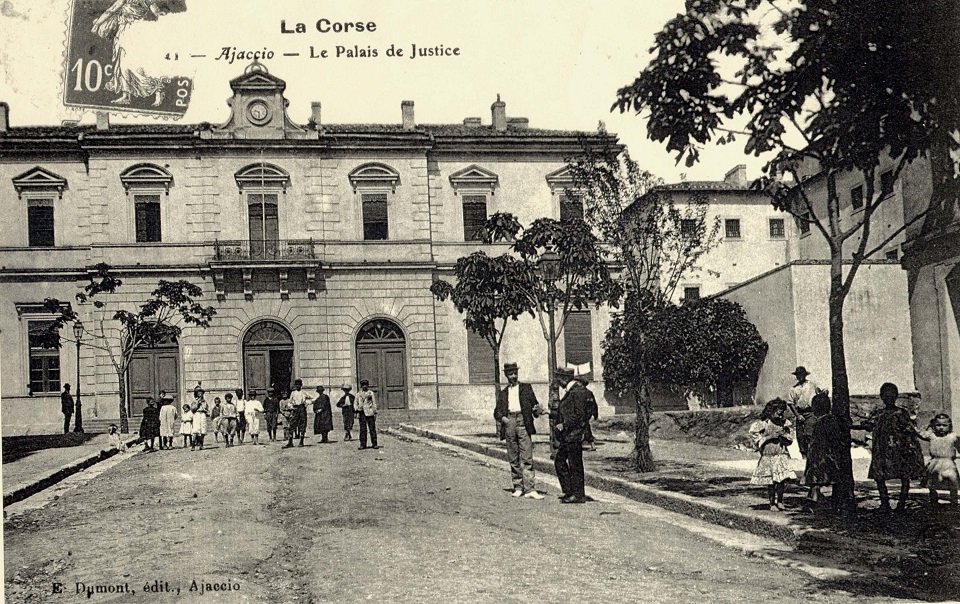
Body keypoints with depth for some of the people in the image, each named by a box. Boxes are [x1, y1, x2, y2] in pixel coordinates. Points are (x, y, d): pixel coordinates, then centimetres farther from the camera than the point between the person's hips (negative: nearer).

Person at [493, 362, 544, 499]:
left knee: (527, 458, -10)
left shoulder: (526, 388, 16)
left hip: (523, 422, -3)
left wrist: (537, 409, -12)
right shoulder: (503, 393, 20)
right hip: (509, 422, 3)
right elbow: (497, 411, 15)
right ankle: (518, 487, 13)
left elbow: (534, 403, 11)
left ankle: (529, 489, -14)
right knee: (513, 459, 5)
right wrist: (502, 417, -6)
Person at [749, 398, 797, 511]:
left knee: (783, 480, -7)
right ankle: (772, 504, 14)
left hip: (781, 455, 3)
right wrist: (770, 437, -14)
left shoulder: (785, 423, 6)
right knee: (771, 482, 0)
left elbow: (789, 440, 12)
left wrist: (783, 435, -9)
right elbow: (755, 436, -6)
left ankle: (779, 501, 12)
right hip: (768, 456, -3)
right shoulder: (764, 423, -6)